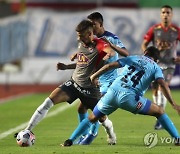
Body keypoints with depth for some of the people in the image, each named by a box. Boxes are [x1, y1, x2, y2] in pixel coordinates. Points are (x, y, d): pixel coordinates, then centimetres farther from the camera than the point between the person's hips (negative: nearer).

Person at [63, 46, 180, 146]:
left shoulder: (132, 59, 24)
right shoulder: (155, 67, 16)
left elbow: (110, 66, 14)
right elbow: (163, 85, 0)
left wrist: (94, 76, 23)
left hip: (113, 91, 3)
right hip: (129, 97, -3)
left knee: (92, 118, 22)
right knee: (159, 111, 11)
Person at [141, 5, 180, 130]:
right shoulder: (154, 29, 0)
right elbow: (144, 44, 5)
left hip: (169, 65, -2)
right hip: (156, 64, 2)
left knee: (163, 88, -17)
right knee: (155, 91, 5)